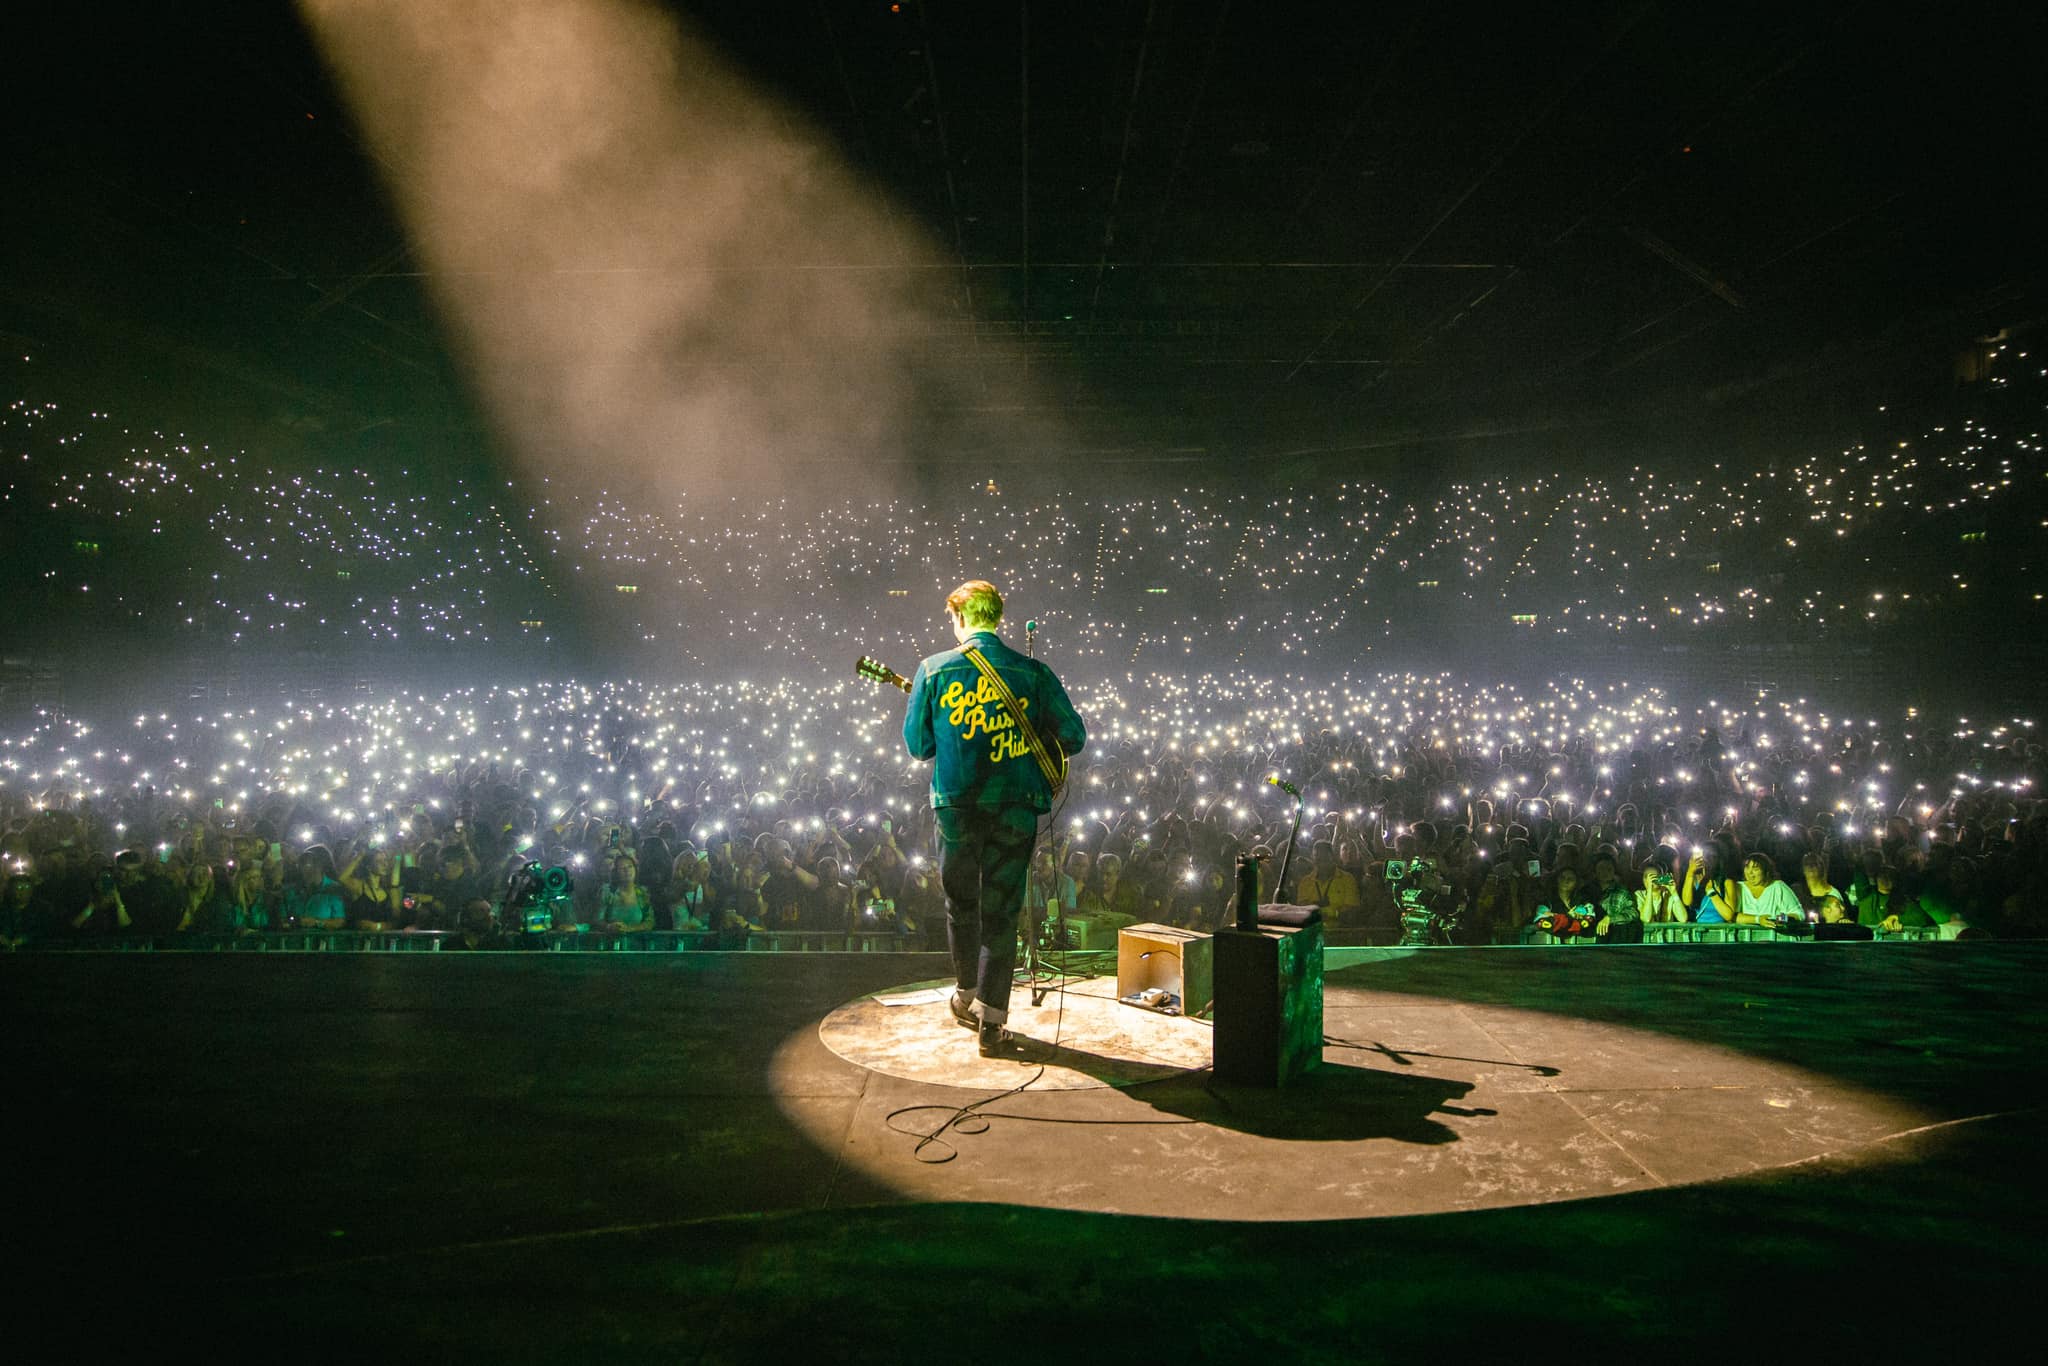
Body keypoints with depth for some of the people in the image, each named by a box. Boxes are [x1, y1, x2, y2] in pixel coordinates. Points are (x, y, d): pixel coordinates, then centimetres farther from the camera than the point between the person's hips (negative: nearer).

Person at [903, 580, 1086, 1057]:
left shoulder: (934, 669, -2)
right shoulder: (1033, 672, -2)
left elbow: (916, 745, 2)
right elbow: (1074, 736, -2)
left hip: (956, 806, 1)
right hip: (1015, 805, -1)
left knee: (961, 905, 20)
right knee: (1000, 911, 5)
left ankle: (967, 997, 36)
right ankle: (991, 1020, 3)